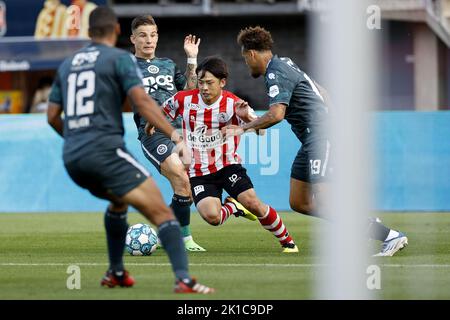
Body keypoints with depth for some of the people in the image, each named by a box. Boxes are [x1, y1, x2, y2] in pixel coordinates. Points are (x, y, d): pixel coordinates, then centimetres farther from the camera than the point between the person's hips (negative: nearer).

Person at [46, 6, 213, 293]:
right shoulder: (120, 58, 0)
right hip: (105, 151, -7)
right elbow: (142, 101, -14)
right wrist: (178, 138, -19)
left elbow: (52, 116, 22)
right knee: (161, 212, -11)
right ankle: (183, 279, -27)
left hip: (72, 160, 7)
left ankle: (116, 273, 35)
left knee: (118, 202, 35)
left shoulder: (67, 64, 19)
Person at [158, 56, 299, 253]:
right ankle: (232, 206, 16)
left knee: (252, 203, -20)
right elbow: (161, 112, 15)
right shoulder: (184, 100, -6)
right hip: (198, 173, 1)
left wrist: (246, 116, -36)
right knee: (212, 216, -23)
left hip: (227, 165, -1)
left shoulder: (233, 104, -11)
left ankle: (287, 241, 4)